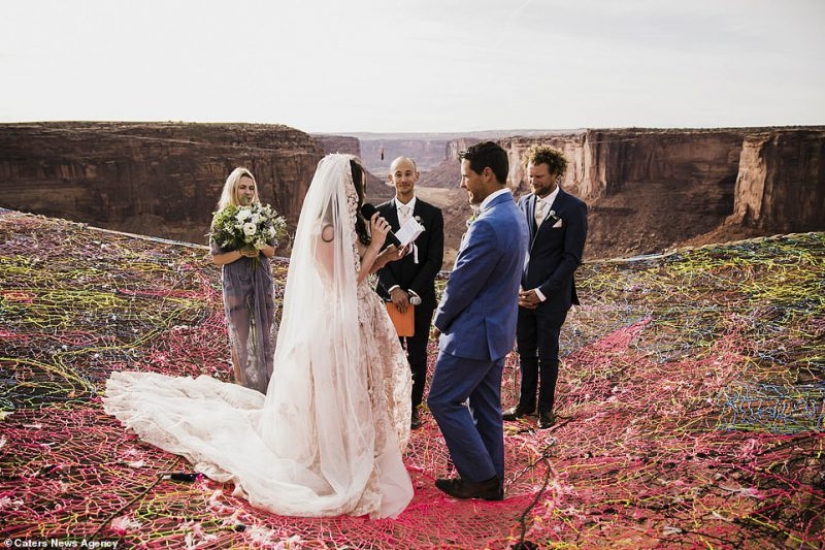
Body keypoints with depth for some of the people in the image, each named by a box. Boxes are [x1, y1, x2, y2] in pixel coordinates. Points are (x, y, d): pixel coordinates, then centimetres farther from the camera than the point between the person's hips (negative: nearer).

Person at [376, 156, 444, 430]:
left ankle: (413, 407, 23)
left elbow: (435, 259, -4)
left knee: (417, 355, 8)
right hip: (389, 295, 0)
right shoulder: (379, 213, 2)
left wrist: (413, 292, -11)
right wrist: (393, 289, -12)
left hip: (420, 297, 0)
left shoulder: (432, 214, -1)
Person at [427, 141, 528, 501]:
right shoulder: (514, 215, 8)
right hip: (496, 328, 10)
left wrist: (441, 321, -2)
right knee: (485, 406, 17)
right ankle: (491, 481, 29)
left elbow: (462, 283, -20)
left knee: (443, 401, 4)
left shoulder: (488, 225, -25)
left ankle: (480, 476, 14)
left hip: (473, 332, -10)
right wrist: (449, 319, 13)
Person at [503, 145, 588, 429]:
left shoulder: (574, 208, -8)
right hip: (522, 293, 4)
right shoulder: (524, 202, 6)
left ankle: (546, 408, 22)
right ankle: (525, 403, 28)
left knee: (547, 354, 7)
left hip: (552, 296, -4)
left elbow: (572, 258, -11)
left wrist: (542, 292, -15)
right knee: (525, 352, 13)